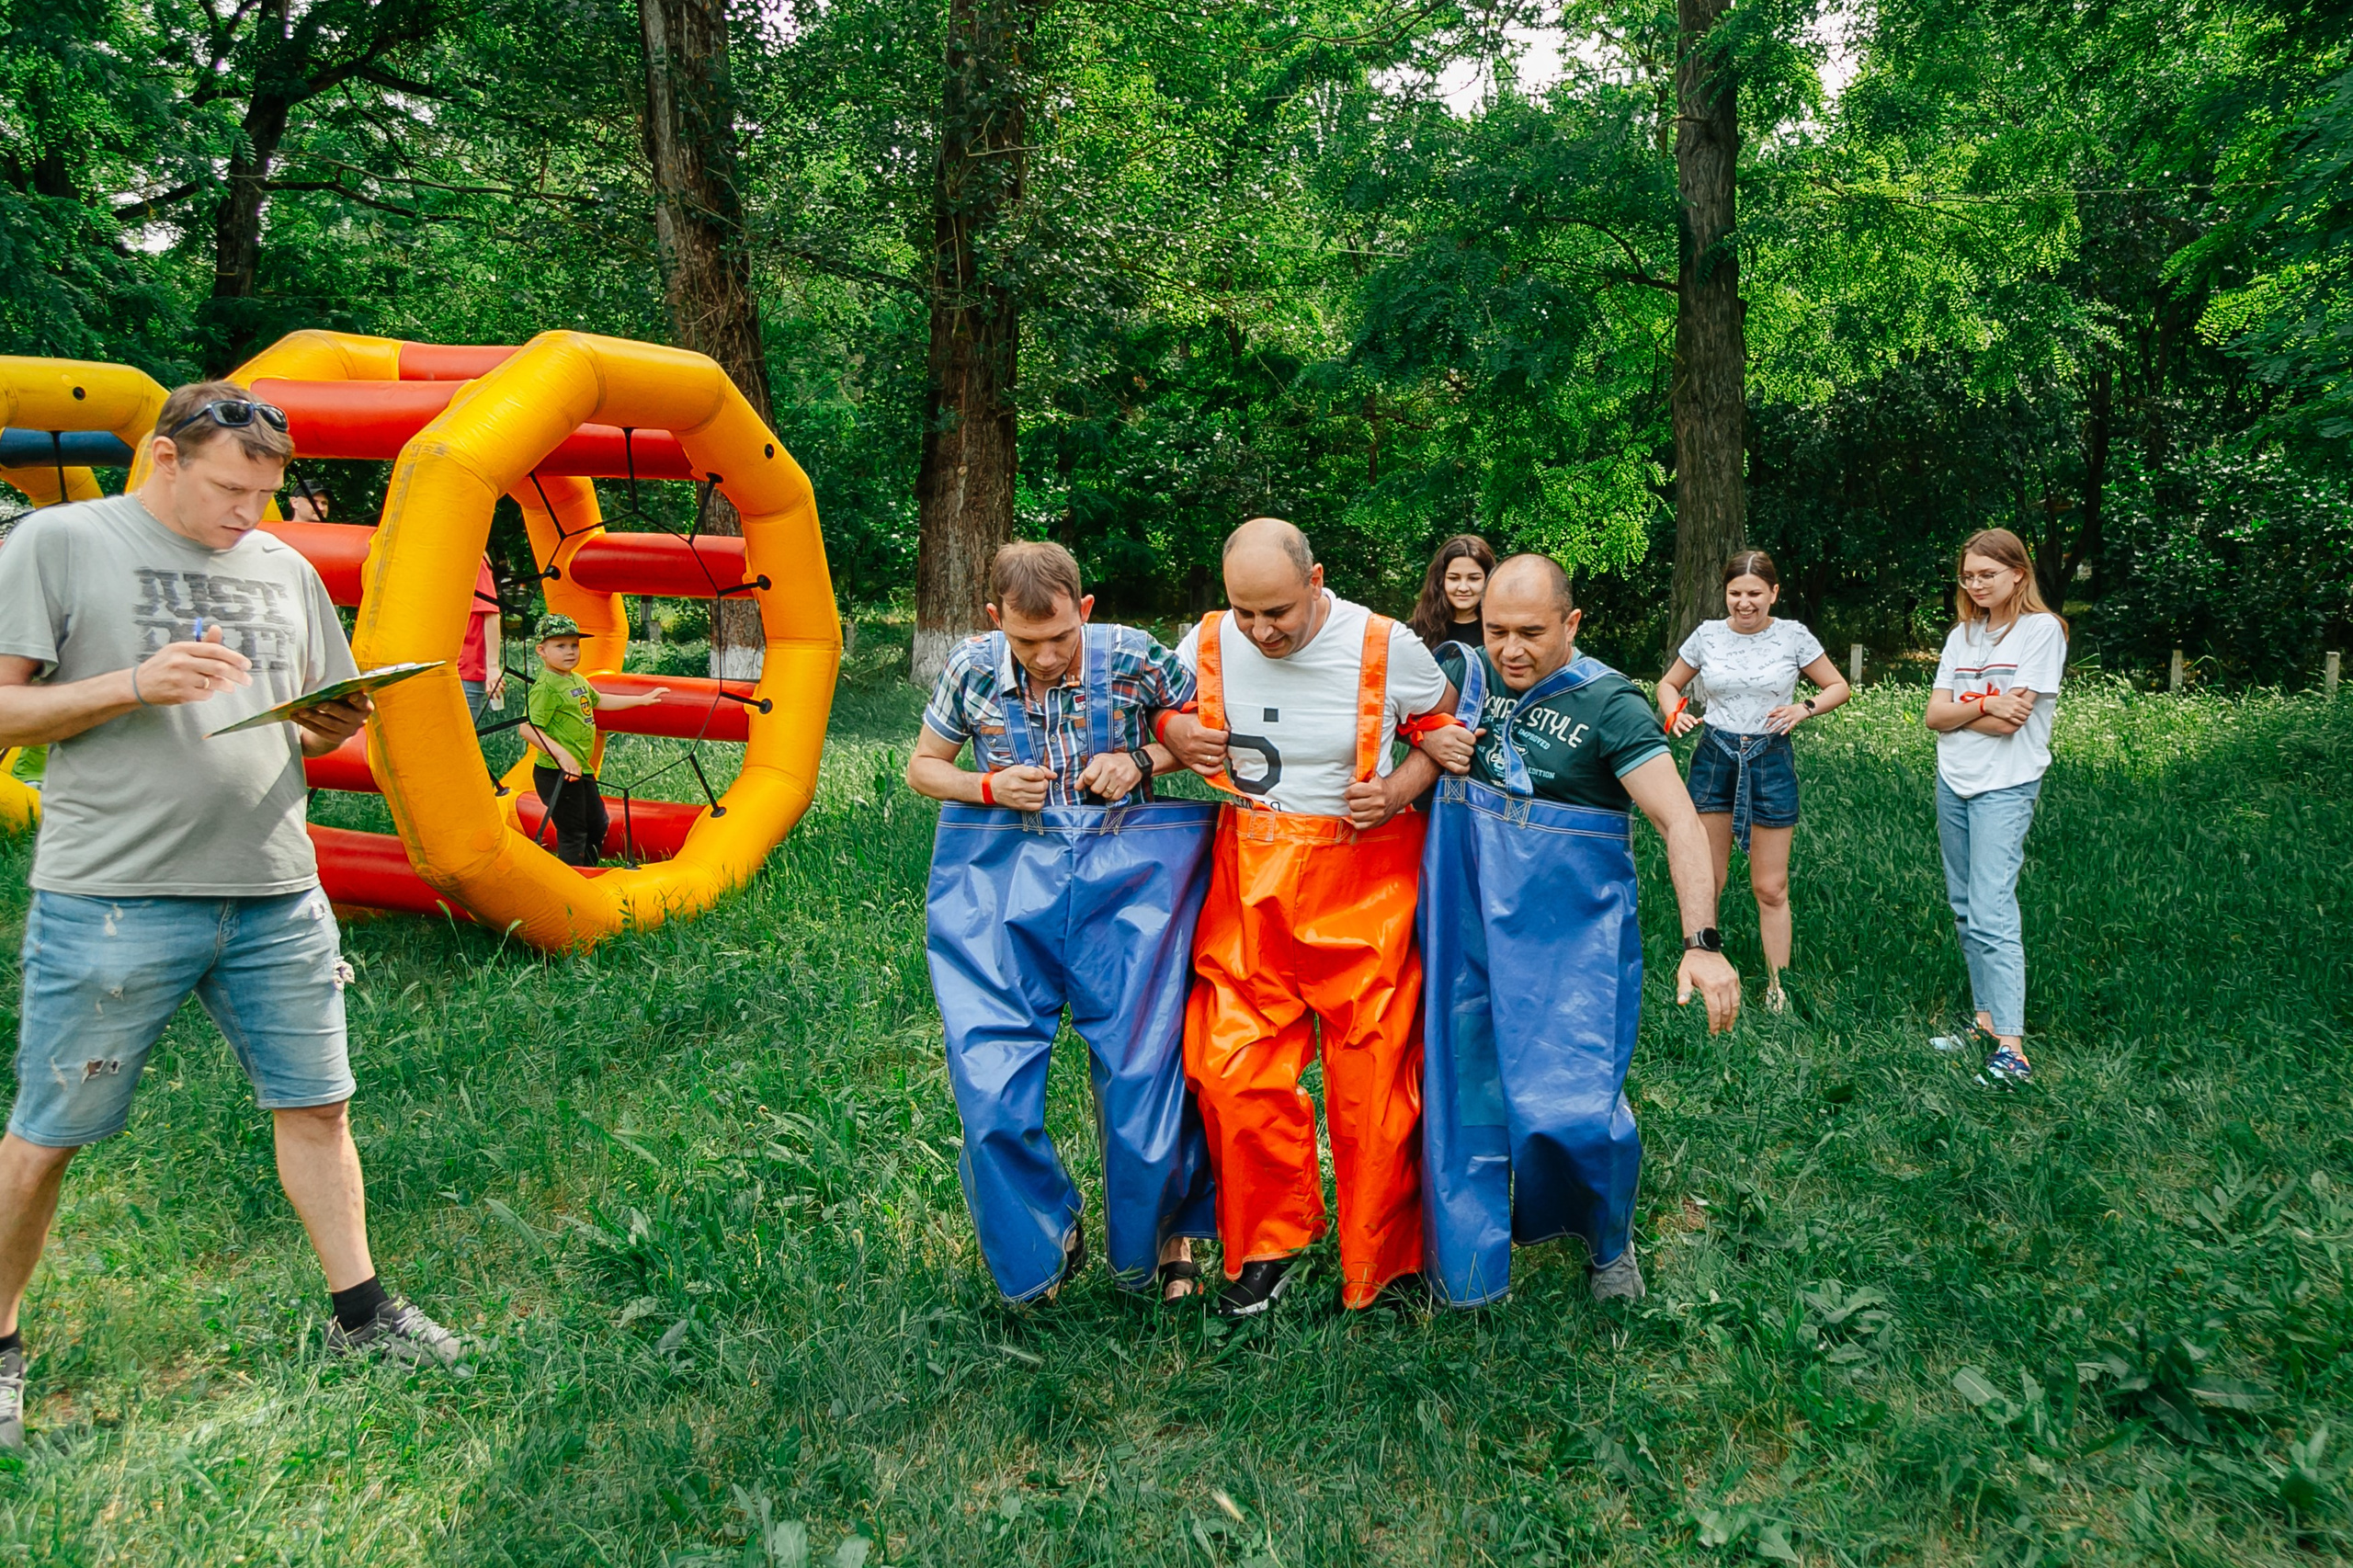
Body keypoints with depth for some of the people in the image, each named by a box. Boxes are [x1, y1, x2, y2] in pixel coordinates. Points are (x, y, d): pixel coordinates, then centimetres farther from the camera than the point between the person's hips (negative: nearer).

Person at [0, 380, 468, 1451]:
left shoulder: (285, 569, 14)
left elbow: (326, 720, 20)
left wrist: (333, 727, -4)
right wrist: (136, 684, -19)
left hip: (276, 897, 5)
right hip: (111, 901, -4)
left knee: (314, 1102, 9)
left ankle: (359, 1312, 20)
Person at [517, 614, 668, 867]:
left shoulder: (578, 680, 11)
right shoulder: (546, 687, -18)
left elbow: (599, 701, 31)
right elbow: (527, 728, -26)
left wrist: (642, 699, 35)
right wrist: (562, 754, -33)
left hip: (582, 769, 10)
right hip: (557, 774, -10)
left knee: (598, 825, 22)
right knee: (573, 834, -4)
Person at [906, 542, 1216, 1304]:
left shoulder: (1134, 658, -7)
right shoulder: (973, 668, -1)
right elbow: (923, 767, 12)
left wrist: (1142, 763, -11)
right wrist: (990, 788, -8)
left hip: (1124, 881, -1)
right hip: (1003, 887, 2)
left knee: (1143, 1064, -1)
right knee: (990, 1078, -4)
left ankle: (1163, 1233, 27)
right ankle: (1038, 1248, 22)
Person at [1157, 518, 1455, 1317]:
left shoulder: (1386, 647, -8)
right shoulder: (1208, 643, -2)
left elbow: (1449, 727, 8)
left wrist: (1399, 789, -10)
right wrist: (1178, 735, -7)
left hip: (1363, 881, -2)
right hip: (1249, 873, 3)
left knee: (1372, 1072, 1)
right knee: (1233, 1066, -1)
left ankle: (1378, 1264, 21)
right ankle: (1270, 1242, 21)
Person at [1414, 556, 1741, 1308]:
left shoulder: (1607, 702, -10)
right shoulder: (1461, 670, 2)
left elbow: (1681, 824, -16)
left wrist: (1702, 943, -26)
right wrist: (1425, 740, -7)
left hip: (1572, 931, -4)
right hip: (1468, 918, 4)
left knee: (1573, 1100, -8)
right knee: (1463, 1084, 8)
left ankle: (1611, 1246, 23)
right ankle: (1464, 1272, 26)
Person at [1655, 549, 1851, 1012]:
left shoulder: (1793, 636, -3)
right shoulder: (1708, 635, 0)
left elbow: (1839, 687, 6)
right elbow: (1669, 683, 13)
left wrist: (1805, 708, -13)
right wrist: (1675, 713, -9)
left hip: (1770, 760, -1)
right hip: (1714, 756, 1)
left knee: (1771, 888, 4)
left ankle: (1777, 988, 15)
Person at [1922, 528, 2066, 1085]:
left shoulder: (2042, 629, -5)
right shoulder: (1962, 635, 14)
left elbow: (2011, 718, -14)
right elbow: (1935, 715, 4)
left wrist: (1959, 711, -2)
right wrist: (1984, 706, -12)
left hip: (2006, 786, -7)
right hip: (1952, 782, 7)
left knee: (1992, 914, -16)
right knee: (1965, 910, 10)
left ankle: (2011, 1048, -18)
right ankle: (1986, 1020, 19)